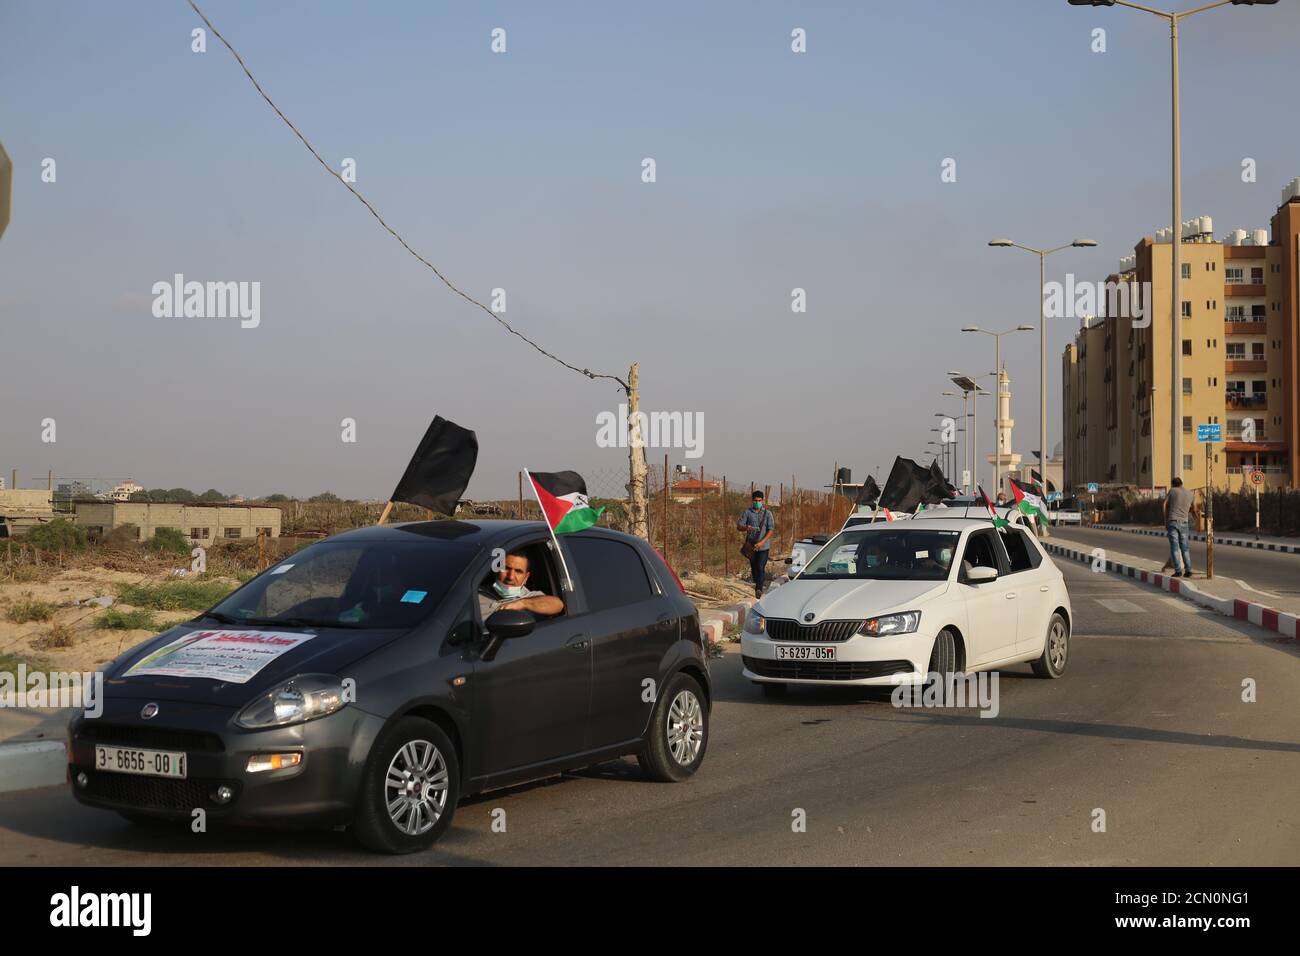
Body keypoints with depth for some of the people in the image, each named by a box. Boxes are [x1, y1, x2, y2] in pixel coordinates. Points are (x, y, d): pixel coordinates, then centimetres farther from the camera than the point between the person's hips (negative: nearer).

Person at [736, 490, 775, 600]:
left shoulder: (767, 514, 0)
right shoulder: (747, 512, 2)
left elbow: (771, 530, -4)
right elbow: (739, 526, -1)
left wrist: (761, 542, -17)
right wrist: (747, 528, -25)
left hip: (763, 546, -2)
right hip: (751, 545, 2)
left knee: (760, 567, -12)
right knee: (754, 568, 11)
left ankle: (759, 589, -16)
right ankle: (757, 586, 29)